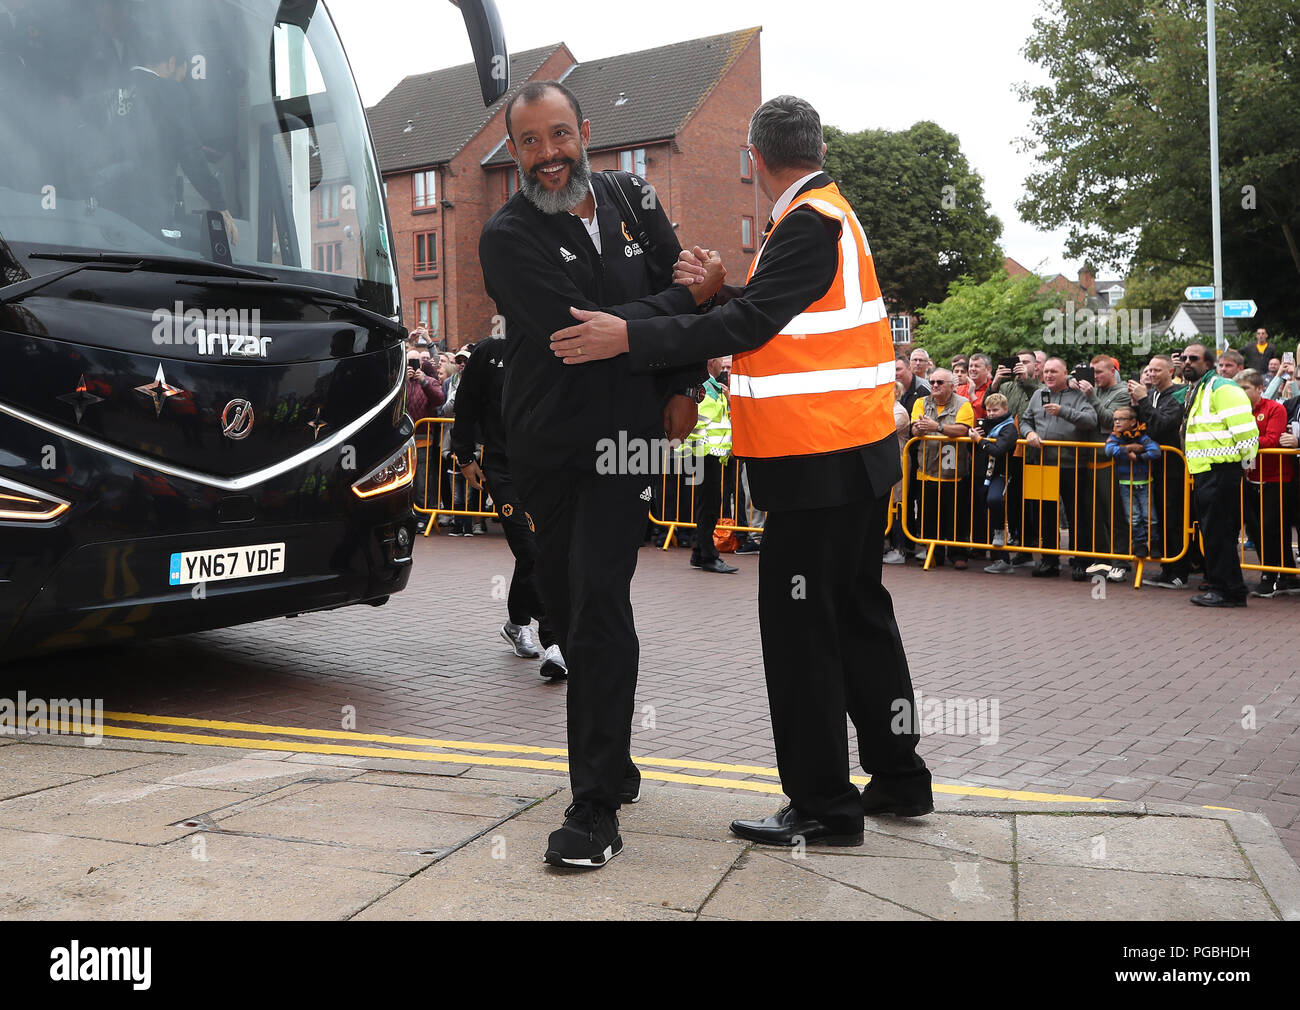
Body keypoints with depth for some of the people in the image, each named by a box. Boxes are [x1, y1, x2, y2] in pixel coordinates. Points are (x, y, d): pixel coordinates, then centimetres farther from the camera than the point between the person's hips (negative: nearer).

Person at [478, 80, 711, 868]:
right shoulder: (509, 237, -8)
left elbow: (681, 287, 15)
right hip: (547, 442, 0)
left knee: (598, 608, -12)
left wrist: (685, 387, 2)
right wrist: (689, 296, -16)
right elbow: (581, 331, -21)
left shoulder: (632, 200, 5)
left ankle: (597, 807, -7)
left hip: (625, 439, 0)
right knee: (571, 611, 9)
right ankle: (613, 766, 30)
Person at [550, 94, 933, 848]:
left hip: (819, 466, -10)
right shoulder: (827, 214, 16)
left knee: (801, 630, -3)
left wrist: (630, 339, -24)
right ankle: (900, 779, 27)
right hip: (856, 455, 10)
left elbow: (749, 327, -23)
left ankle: (825, 807, 6)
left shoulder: (811, 224, -14)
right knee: (860, 615, 17)